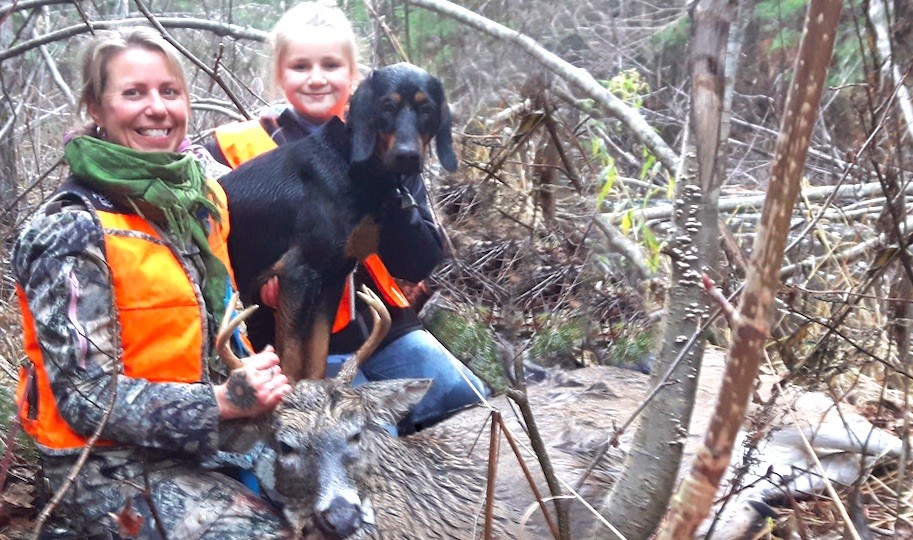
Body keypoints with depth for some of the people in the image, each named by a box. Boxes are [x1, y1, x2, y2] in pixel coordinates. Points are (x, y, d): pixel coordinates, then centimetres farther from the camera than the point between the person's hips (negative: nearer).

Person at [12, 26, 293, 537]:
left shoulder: (202, 187, 5)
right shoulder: (72, 232, -15)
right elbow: (87, 396, -18)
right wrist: (222, 401, -26)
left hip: (202, 436, 7)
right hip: (111, 462, -7)